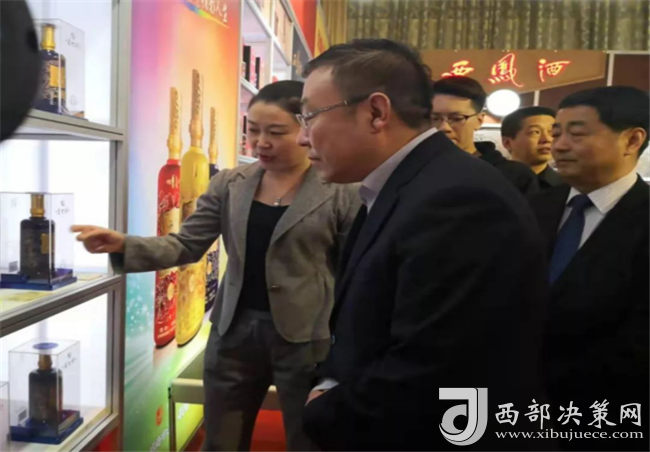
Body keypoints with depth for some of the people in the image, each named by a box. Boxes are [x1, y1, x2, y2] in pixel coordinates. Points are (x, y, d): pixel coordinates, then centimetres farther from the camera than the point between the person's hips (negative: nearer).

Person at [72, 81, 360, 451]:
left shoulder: (342, 192, -8)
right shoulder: (229, 184, 3)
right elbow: (186, 246, 1)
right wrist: (123, 246, -16)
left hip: (306, 337, -3)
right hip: (235, 331, 4)